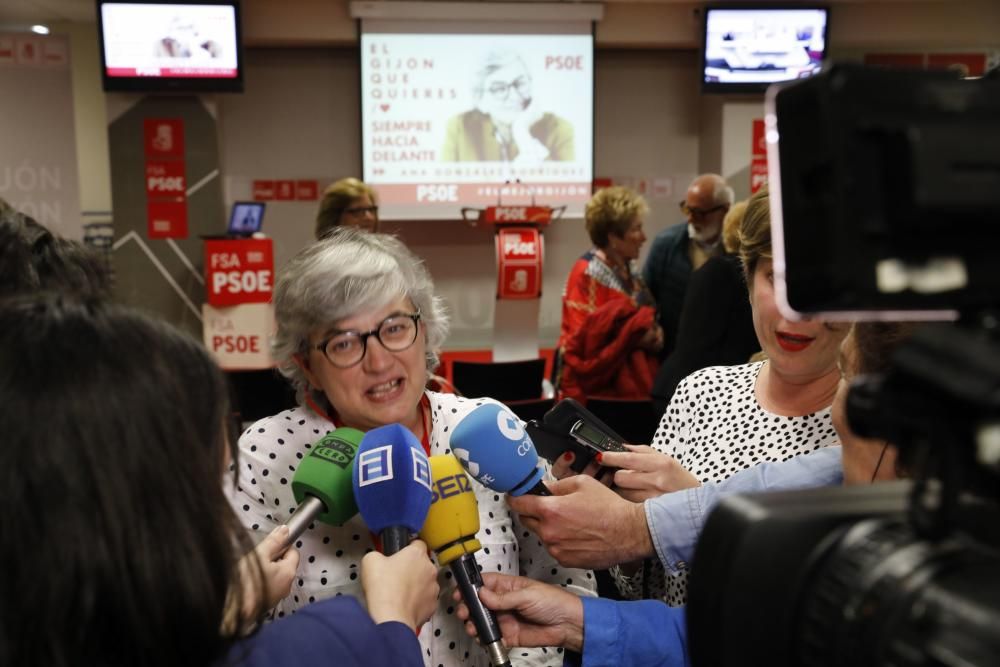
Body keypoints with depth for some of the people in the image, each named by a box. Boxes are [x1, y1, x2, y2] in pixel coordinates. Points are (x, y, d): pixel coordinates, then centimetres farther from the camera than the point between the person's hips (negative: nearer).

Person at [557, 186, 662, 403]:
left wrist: (652, 335, -1)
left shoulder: (627, 270, 10)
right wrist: (636, 337, -21)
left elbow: (643, 319, 21)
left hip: (632, 385, 8)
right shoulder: (587, 274, -16)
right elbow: (584, 339, -20)